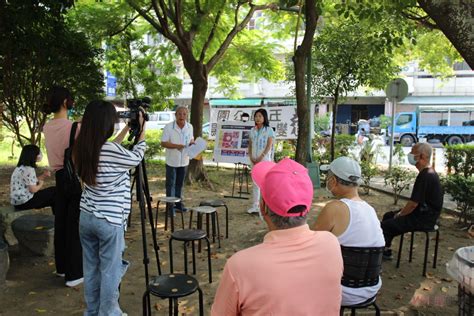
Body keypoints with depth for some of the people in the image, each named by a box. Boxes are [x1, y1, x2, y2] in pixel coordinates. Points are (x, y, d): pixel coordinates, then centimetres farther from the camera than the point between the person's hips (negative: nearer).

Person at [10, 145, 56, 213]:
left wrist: (43, 176, 5)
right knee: (53, 191, -3)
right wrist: (41, 184, -2)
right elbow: (33, 189, -21)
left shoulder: (21, 167, 12)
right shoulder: (28, 169, -20)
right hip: (24, 202, -10)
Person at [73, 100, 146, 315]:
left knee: (91, 268, 18)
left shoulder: (83, 148, -1)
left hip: (86, 217, 7)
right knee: (110, 271, 8)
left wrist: (127, 129, 23)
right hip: (110, 220, -7)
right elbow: (136, 158, -1)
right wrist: (142, 130, 10)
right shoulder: (112, 151, -21)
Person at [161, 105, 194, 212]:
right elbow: (163, 143, -14)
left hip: (184, 160, 4)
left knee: (180, 183, 17)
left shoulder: (190, 127, 1)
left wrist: (192, 143, -10)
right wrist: (176, 146, -28)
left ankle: (178, 203, 30)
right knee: (171, 184, 4)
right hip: (172, 161, -4)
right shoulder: (168, 127, -14)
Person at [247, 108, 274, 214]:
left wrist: (261, 157, -17)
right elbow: (250, 145, 11)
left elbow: (269, 146, -10)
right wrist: (251, 157, -3)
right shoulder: (252, 130, 10)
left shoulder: (269, 130, -4)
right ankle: (255, 205, 15)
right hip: (254, 160, 5)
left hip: (264, 159, -5)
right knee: (255, 182, 9)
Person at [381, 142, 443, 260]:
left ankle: (386, 251, 7)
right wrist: (401, 212, 12)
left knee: (385, 226, -12)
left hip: (423, 219, -11)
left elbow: (413, 203, -24)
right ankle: (386, 250, 21)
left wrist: (399, 215, -8)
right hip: (425, 214, 11)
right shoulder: (430, 173, 9)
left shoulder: (424, 176, -24)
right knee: (388, 215, 18)